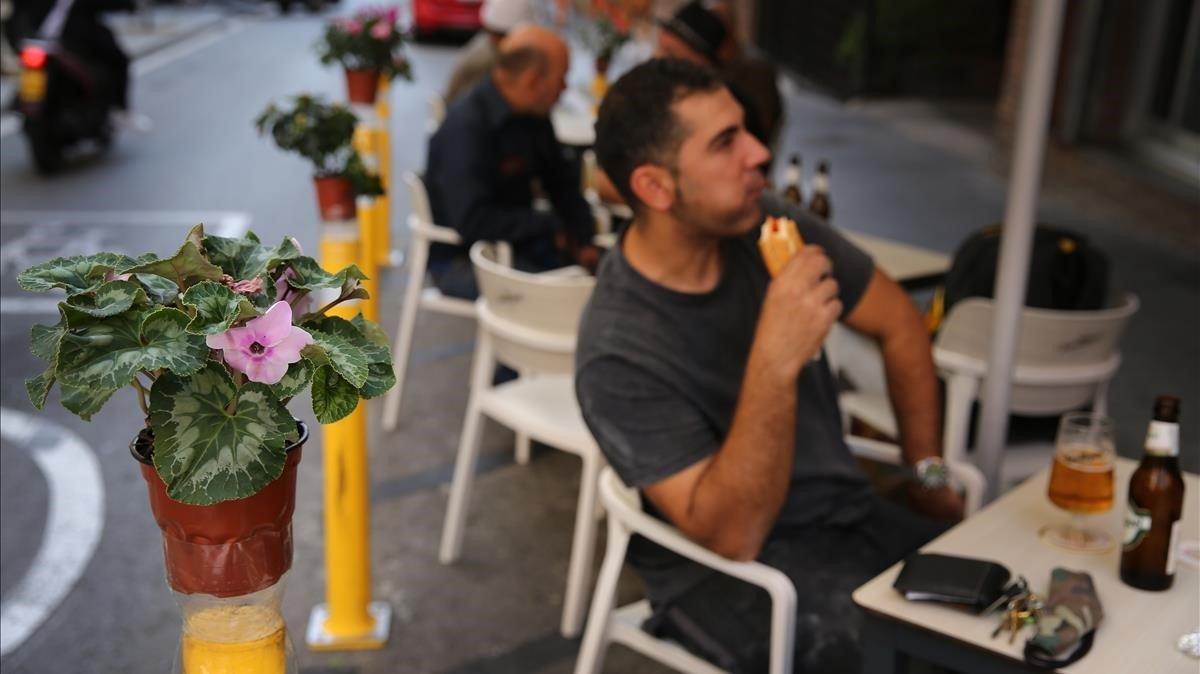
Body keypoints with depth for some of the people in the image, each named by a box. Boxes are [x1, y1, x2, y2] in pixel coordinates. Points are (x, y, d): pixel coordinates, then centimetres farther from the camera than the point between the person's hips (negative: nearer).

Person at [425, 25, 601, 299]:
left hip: (516, 241, 8)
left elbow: (563, 183, 14)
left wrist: (583, 239, -2)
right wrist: (550, 224, -20)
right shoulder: (465, 126, -23)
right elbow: (471, 223, -30)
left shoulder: (534, 117, 3)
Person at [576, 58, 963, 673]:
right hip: (726, 569, -6)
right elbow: (731, 535, -27)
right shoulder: (619, 353, -23)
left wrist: (928, 472, 8)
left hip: (848, 512, 6)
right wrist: (775, 363, -37)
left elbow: (899, 325, 8)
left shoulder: (766, 224, -6)